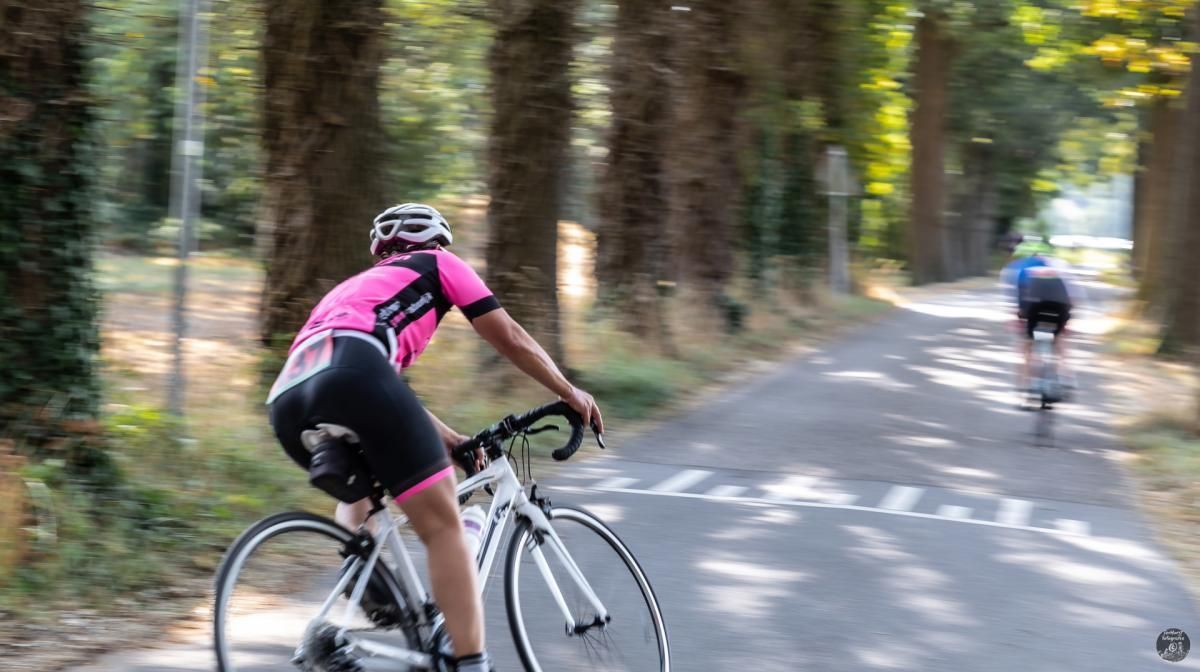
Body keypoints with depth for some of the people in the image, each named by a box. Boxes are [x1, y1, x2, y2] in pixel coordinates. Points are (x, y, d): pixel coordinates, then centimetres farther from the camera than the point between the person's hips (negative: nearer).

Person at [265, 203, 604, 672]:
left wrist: (448, 440, 50)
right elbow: (510, 339, 24)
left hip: (287, 401, 7)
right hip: (352, 372, -7)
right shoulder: (436, 264, 26)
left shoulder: (359, 286, 42)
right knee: (443, 527, -2)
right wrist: (571, 394, 36)